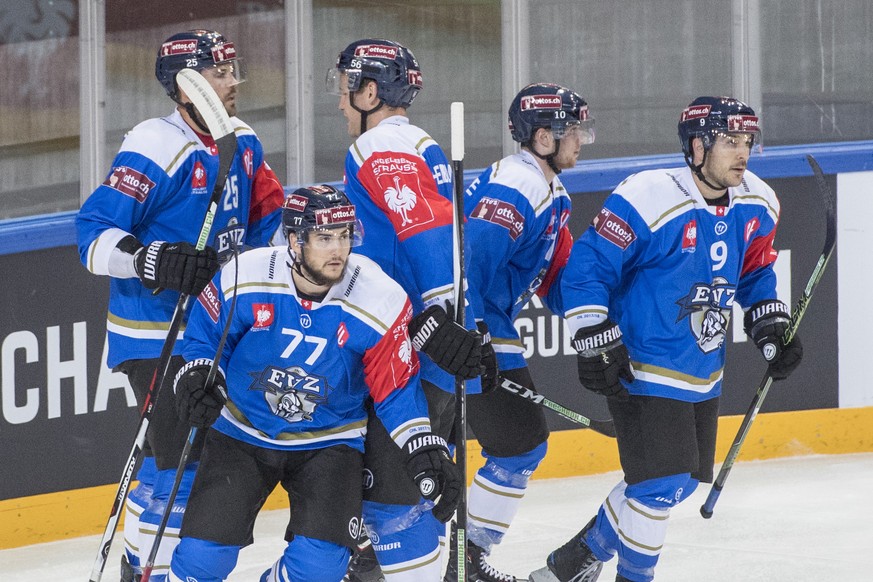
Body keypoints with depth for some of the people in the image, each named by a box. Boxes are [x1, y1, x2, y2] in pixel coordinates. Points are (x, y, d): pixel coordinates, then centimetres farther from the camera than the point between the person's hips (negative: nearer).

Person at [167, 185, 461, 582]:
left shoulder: (380, 303, -17)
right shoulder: (244, 280, -17)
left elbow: (396, 391, -7)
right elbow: (205, 335, 1)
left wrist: (426, 452, -16)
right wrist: (196, 378, -18)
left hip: (328, 442, 0)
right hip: (242, 432, 0)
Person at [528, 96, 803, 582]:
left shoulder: (757, 206, 0)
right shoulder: (647, 201, -22)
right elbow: (586, 266, -17)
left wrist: (772, 329, 6)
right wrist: (596, 343, -20)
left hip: (704, 374, 8)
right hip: (644, 369, -8)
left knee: (682, 481, 15)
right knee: (663, 483, -15)